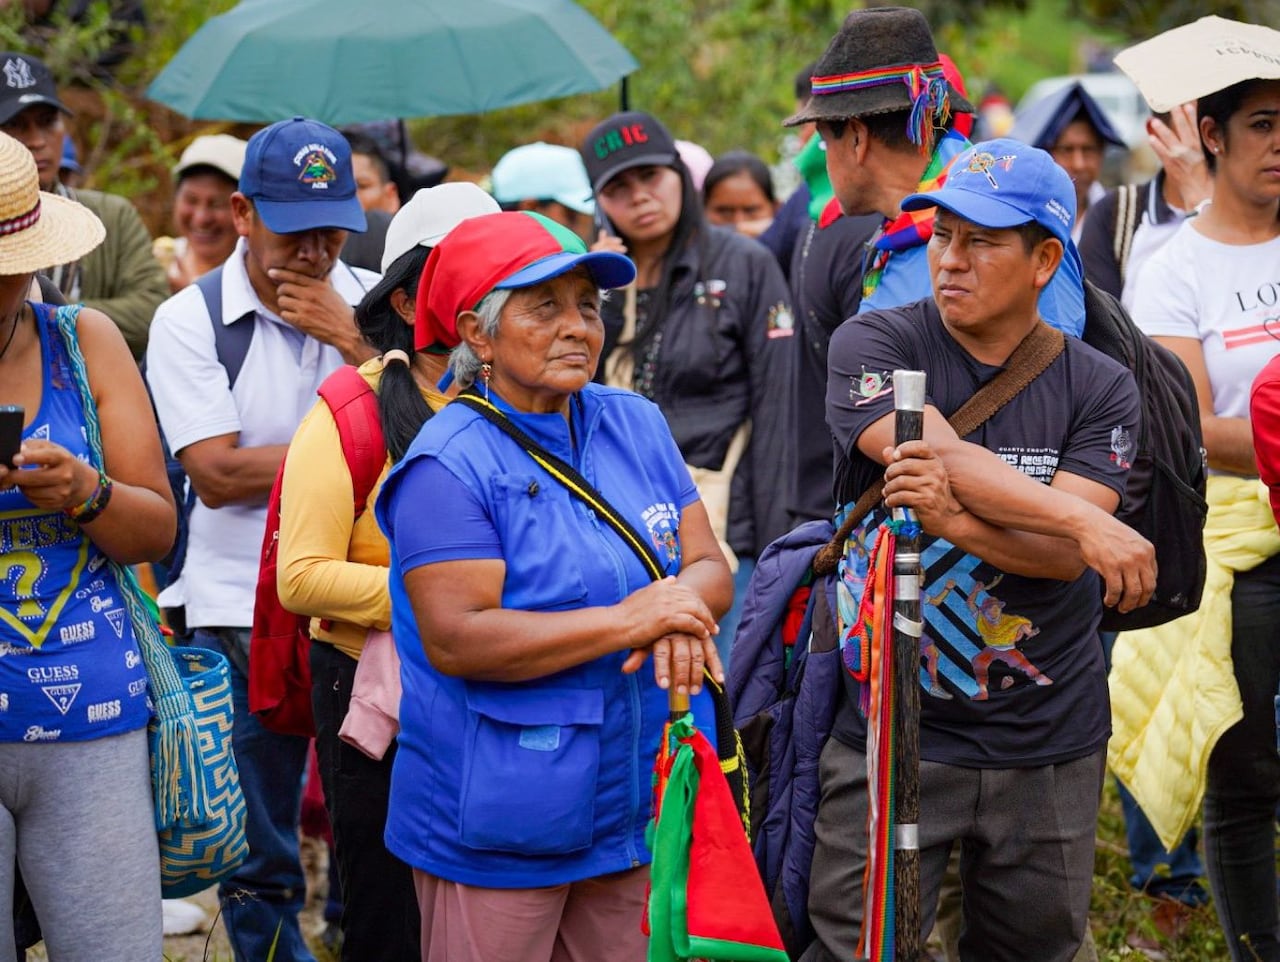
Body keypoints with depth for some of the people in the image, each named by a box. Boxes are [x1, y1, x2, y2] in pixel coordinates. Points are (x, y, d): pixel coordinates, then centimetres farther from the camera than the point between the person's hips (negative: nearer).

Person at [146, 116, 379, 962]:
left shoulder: (373, 305, 4)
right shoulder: (190, 319, -4)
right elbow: (218, 475, -12)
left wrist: (349, 337, -15)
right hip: (245, 608, -2)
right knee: (258, 859, 7)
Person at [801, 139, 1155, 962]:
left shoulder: (1102, 389, 1)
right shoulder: (874, 345, -3)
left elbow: (1065, 556, -10)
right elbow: (944, 455, -19)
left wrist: (957, 519, -27)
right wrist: (1088, 522, -20)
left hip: (1049, 745, 2)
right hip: (892, 732, -2)